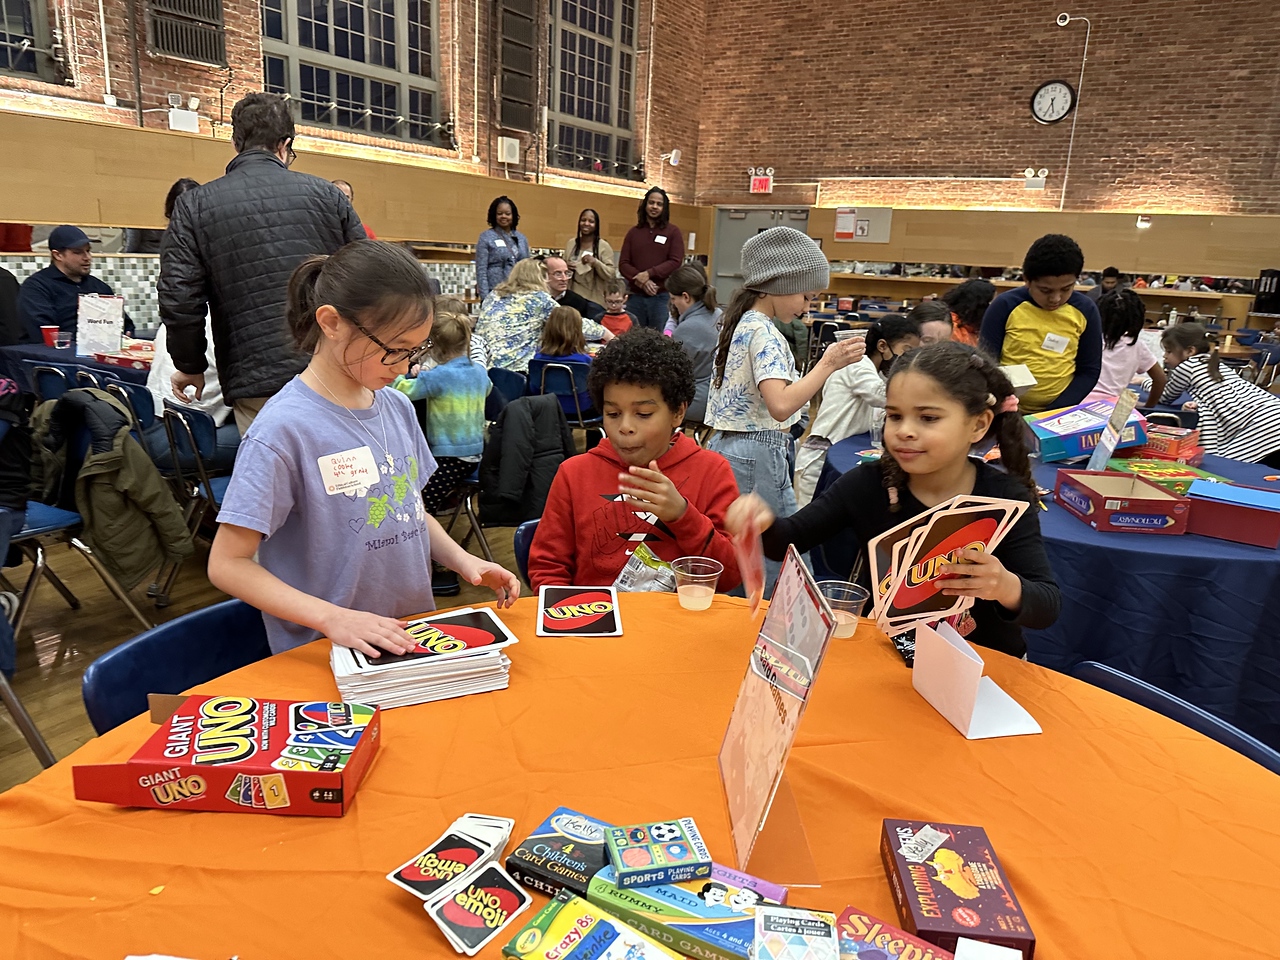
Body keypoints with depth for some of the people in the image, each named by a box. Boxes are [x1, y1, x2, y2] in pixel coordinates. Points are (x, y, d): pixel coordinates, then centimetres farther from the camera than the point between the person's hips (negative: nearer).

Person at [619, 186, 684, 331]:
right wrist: (640, 280, -12)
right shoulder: (633, 232, 12)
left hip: (662, 297, -2)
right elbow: (623, 264, 6)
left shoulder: (673, 231, 5)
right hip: (635, 297, 3)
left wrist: (649, 273, -15)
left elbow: (676, 262, -5)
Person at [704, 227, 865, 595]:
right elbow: (781, 405, -31)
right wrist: (828, 365, -27)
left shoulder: (741, 322, 13)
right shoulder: (764, 333, -17)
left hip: (727, 448, 10)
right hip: (757, 457, -10)